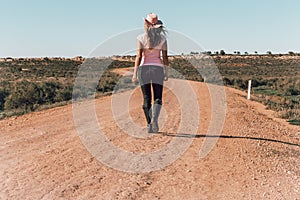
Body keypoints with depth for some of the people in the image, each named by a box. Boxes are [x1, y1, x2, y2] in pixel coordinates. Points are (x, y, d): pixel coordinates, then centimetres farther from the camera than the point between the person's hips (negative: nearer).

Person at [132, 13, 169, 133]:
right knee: (158, 98, 4)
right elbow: (165, 57, 1)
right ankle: (154, 118, -22)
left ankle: (150, 125, 8)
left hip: (144, 68, 0)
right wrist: (166, 73, 10)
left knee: (146, 99, 7)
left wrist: (135, 73, -4)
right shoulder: (162, 38, 2)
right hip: (158, 69, 0)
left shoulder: (141, 37, -2)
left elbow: (139, 56, -7)